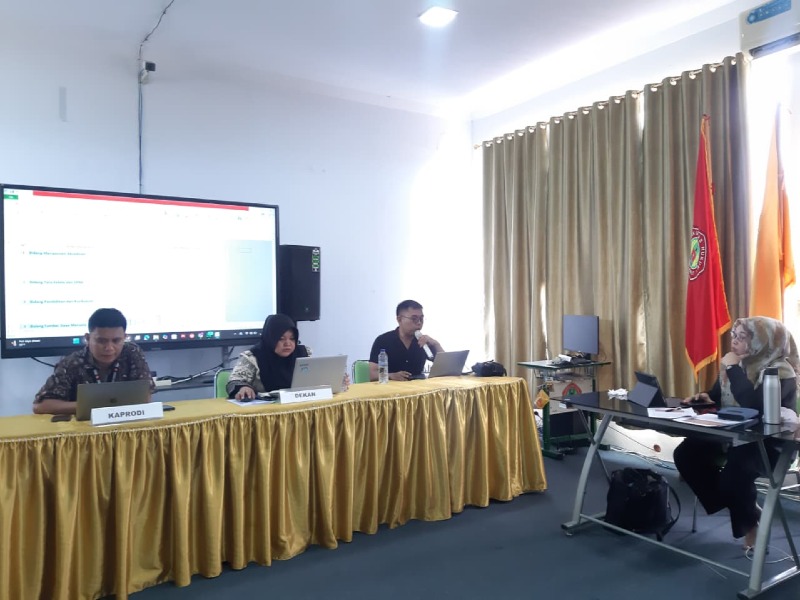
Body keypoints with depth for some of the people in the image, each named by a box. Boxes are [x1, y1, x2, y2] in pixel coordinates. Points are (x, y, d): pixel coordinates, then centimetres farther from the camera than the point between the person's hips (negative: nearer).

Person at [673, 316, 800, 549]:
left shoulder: (781, 371, -16)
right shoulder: (737, 364, 6)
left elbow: (754, 406, -34)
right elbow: (717, 398, 19)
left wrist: (733, 368, -26)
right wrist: (705, 398, -6)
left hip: (771, 444, -8)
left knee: (736, 468, -35)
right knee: (686, 453, -11)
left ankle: (749, 522, -2)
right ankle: (745, 507, 3)